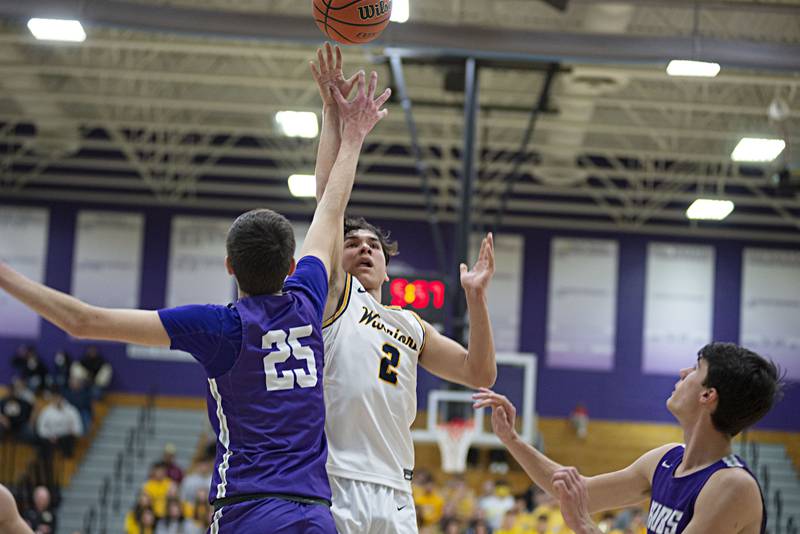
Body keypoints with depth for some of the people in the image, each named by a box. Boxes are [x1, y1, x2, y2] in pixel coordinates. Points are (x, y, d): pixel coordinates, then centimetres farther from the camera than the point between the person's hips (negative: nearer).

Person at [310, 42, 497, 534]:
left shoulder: (412, 327, 27)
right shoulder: (332, 295, 12)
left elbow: (480, 373, 20)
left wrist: (476, 297, 11)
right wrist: (334, 113, 0)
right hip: (332, 487, -5)